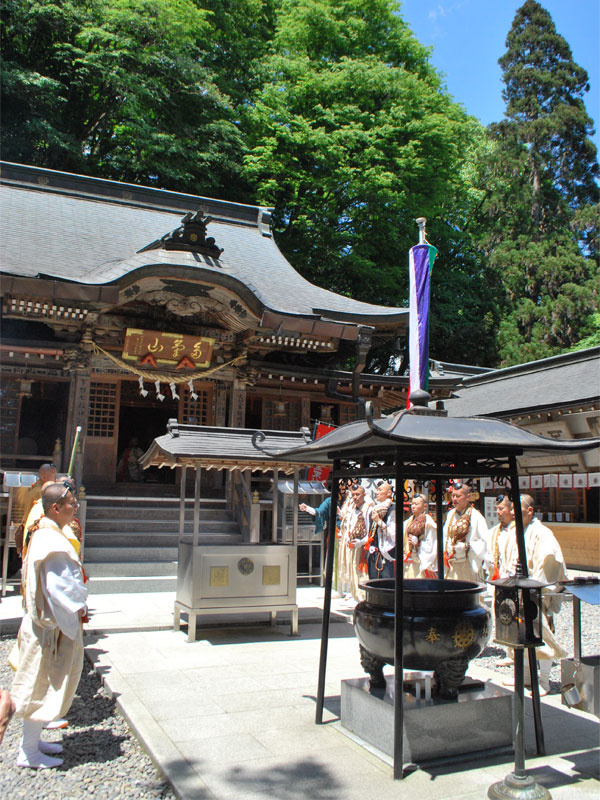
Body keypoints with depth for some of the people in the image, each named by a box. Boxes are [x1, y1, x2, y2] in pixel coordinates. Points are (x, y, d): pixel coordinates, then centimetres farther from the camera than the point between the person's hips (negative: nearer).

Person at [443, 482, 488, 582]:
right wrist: (445, 552, 6)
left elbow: (485, 541, -11)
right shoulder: (451, 514, 10)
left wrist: (467, 546, -16)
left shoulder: (475, 516, -9)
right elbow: (445, 536, 19)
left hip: (468, 565, -5)